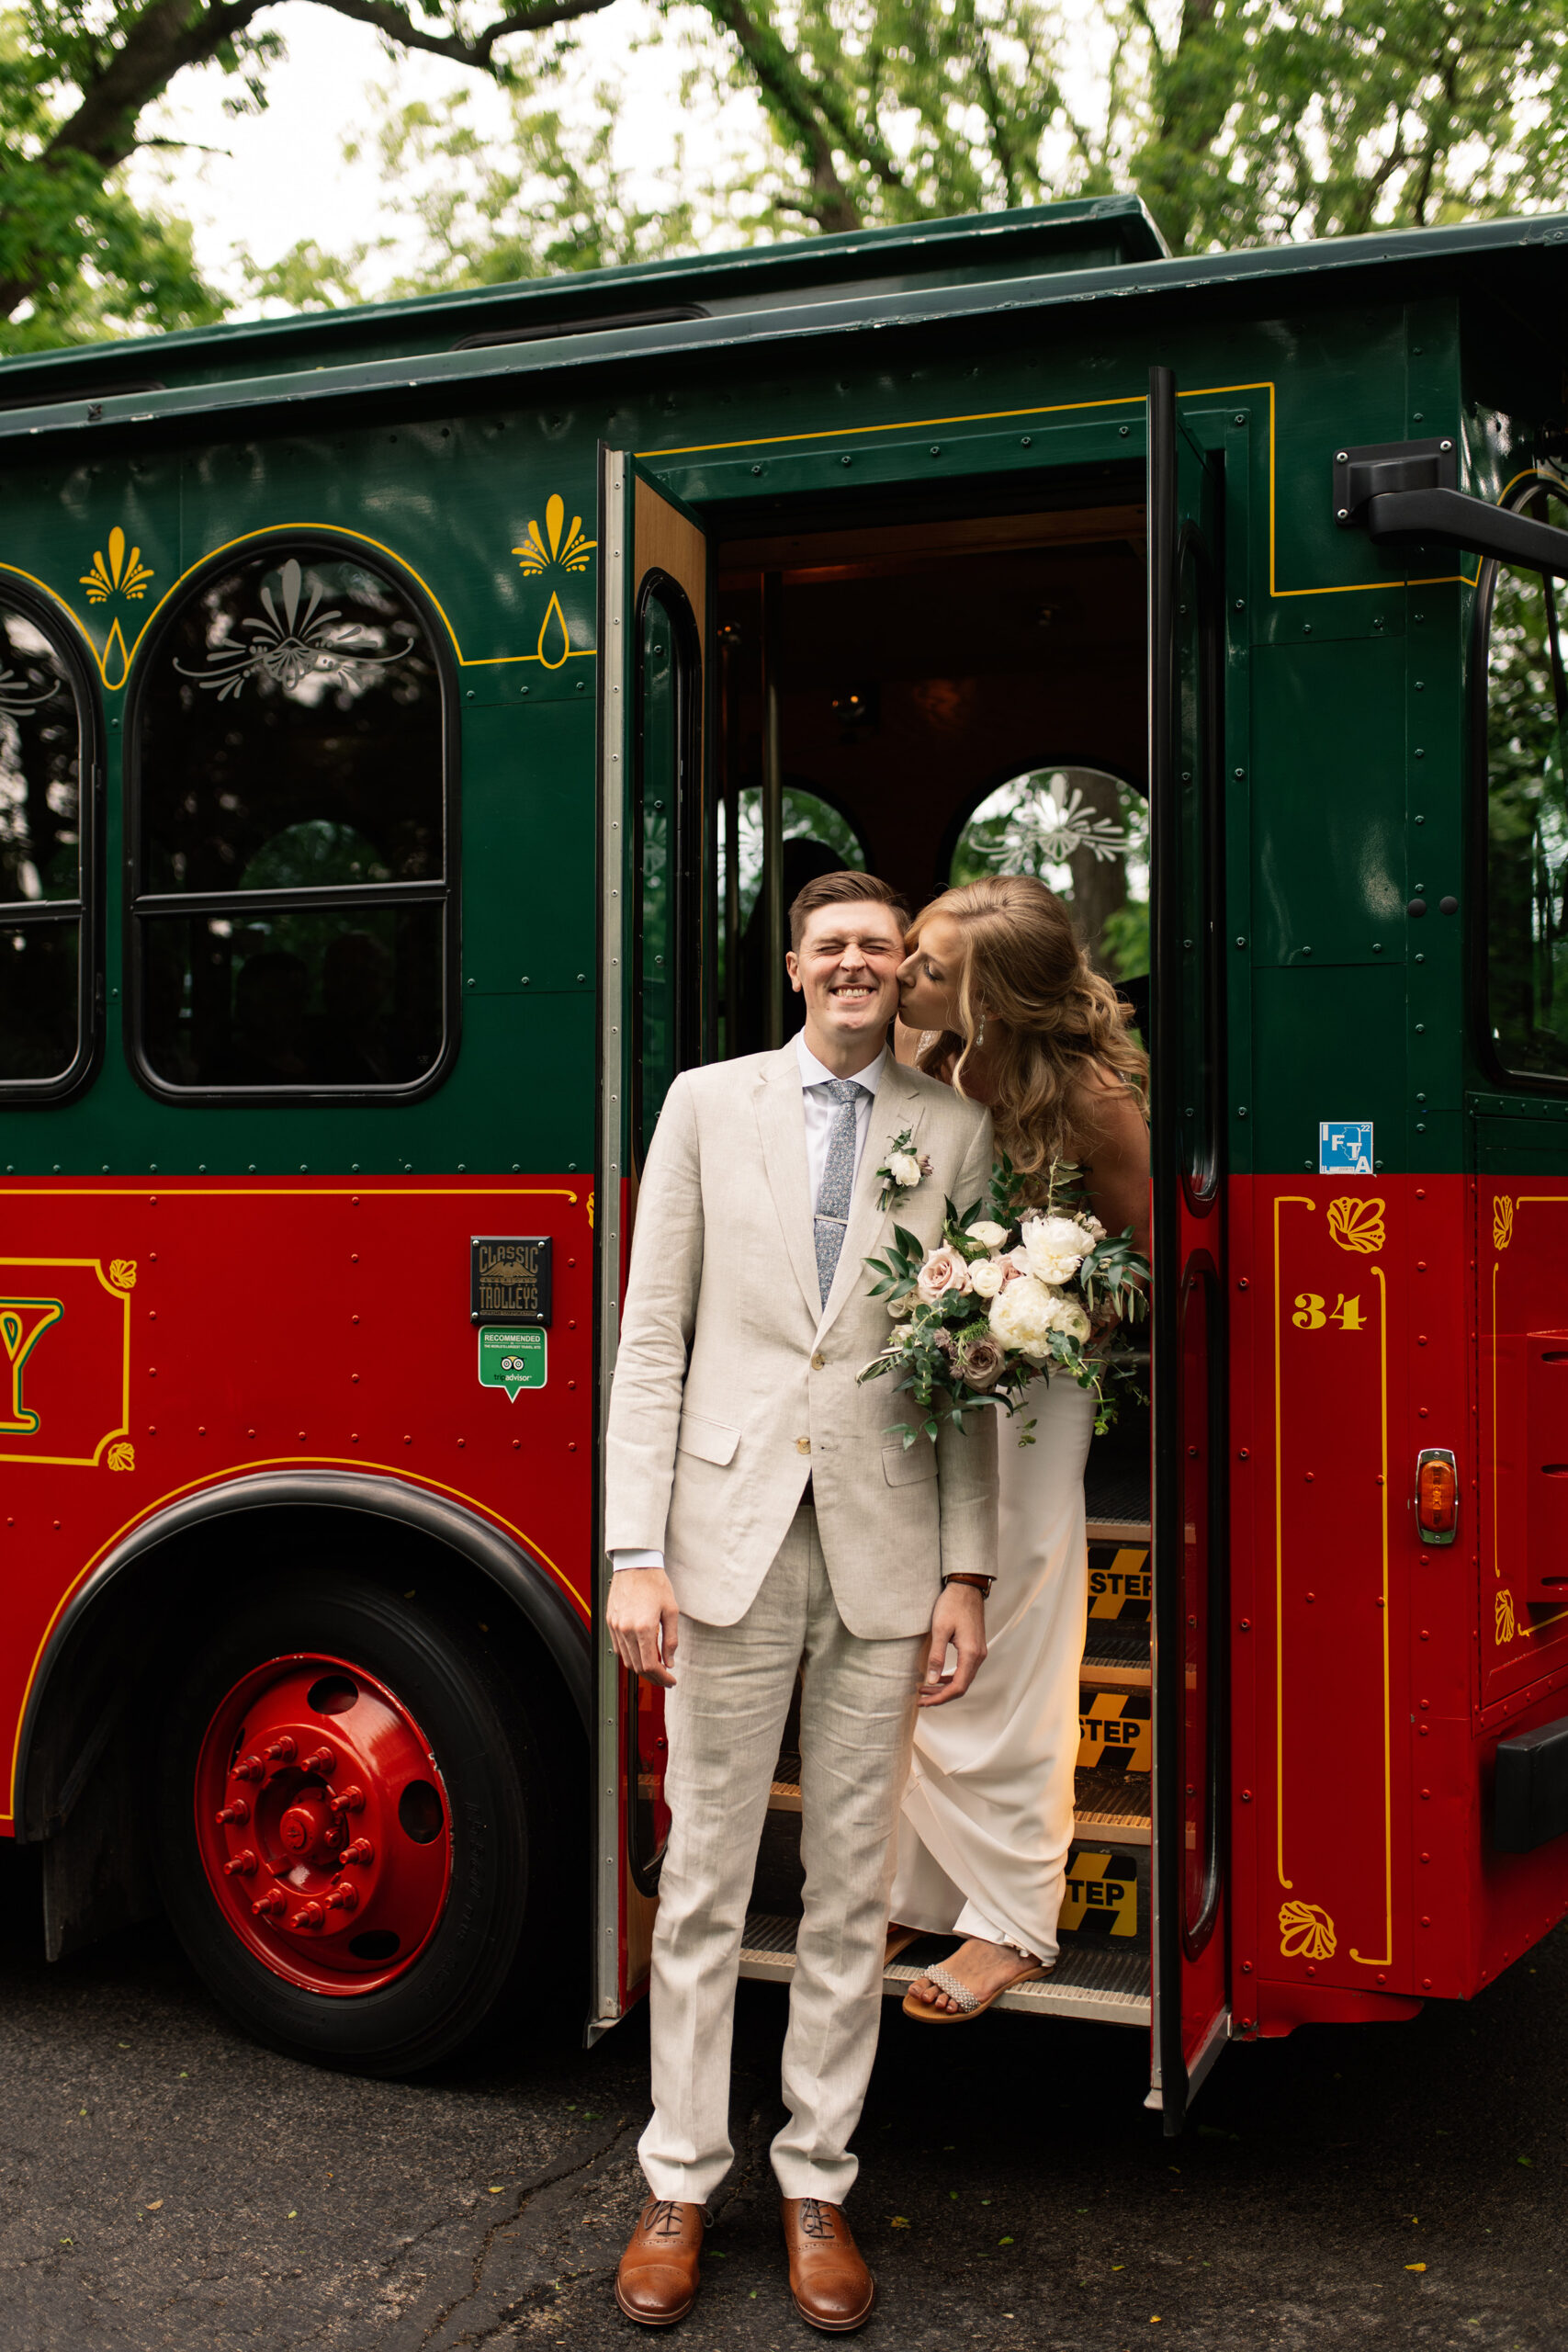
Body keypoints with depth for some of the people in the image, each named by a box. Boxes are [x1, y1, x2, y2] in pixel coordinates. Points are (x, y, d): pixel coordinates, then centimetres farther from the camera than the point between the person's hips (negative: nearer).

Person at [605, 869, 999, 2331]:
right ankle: (680, 2182, 24)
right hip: (731, 1536, -1)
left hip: (885, 1553, 1)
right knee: (703, 1877, 8)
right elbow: (652, 1340, 1)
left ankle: (816, 2183, 26)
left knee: (852, 1886, 10)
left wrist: (968, 1573, -1)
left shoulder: (956, 1131, 7)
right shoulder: (709, 1103, 5)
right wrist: (636, 1553, -6)